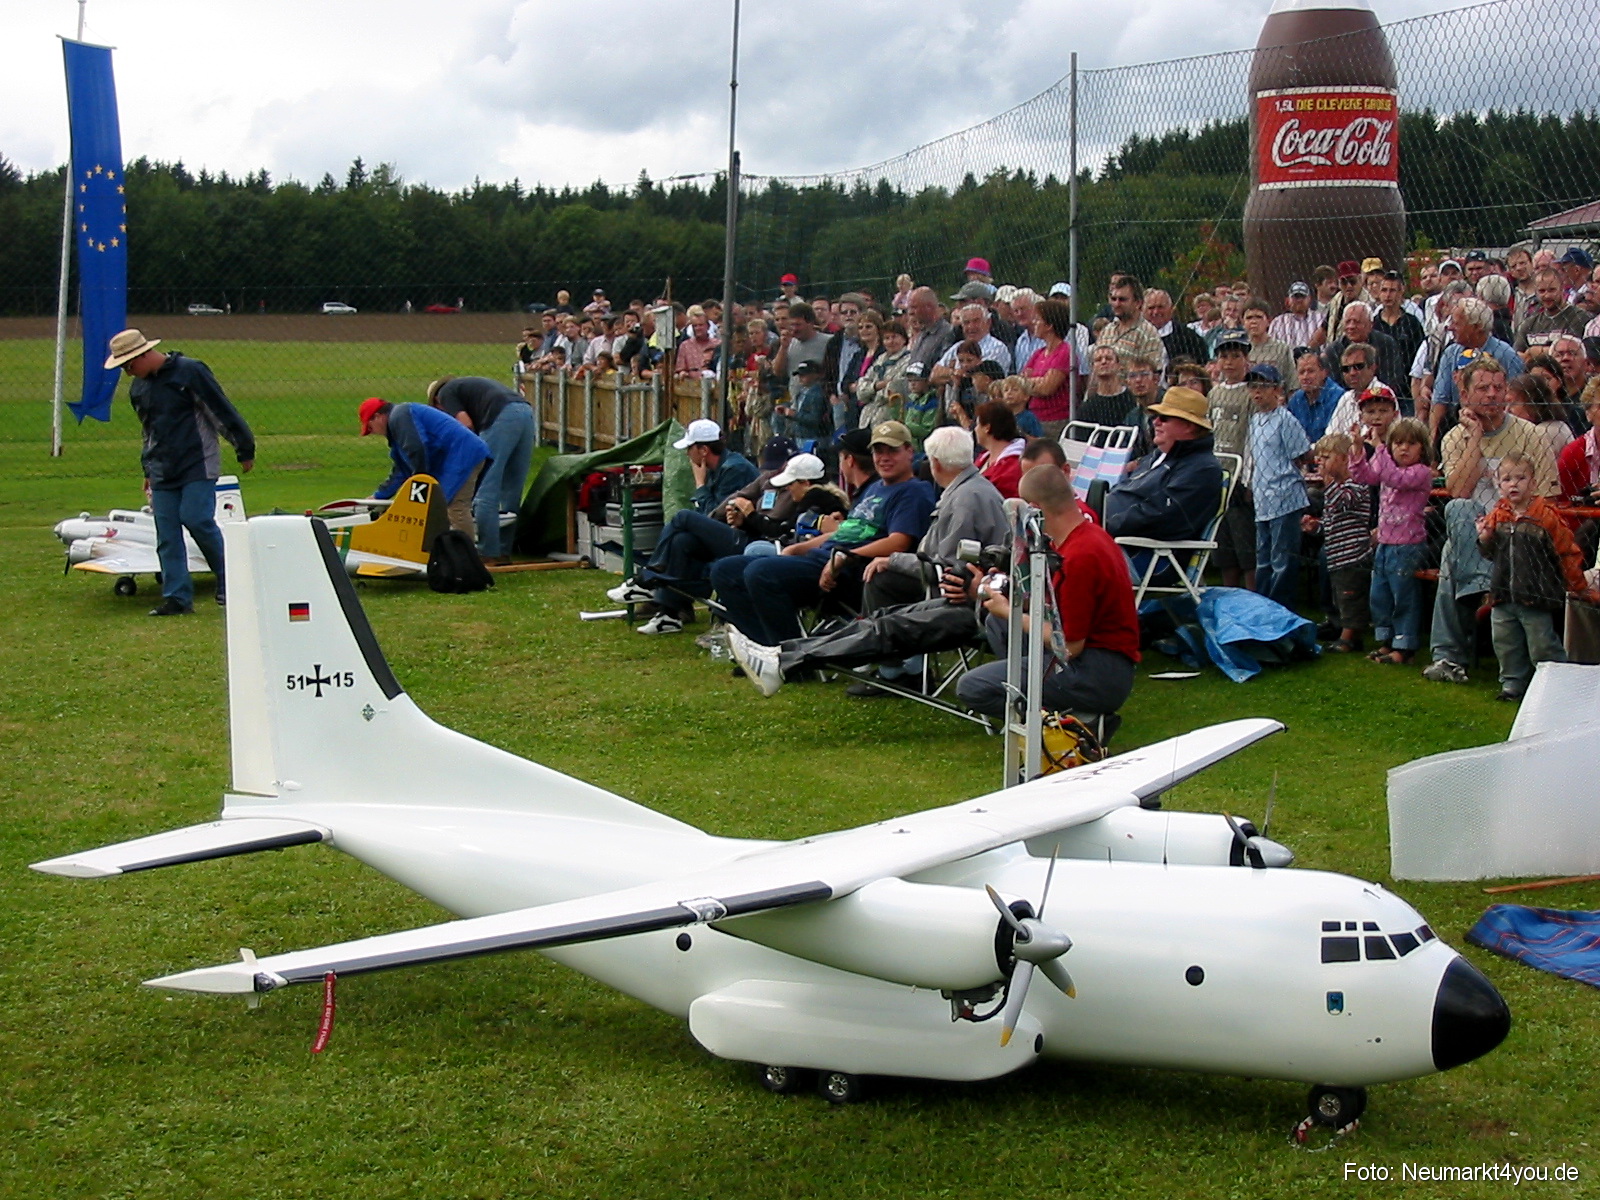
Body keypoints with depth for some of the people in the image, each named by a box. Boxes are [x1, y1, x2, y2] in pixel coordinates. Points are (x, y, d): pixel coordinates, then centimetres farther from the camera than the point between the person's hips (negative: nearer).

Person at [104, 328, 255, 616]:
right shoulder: (137, 388, 13)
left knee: (197, 520, -16)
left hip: (198, 465, -7)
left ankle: (229, 583, 1)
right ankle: (177, 597, 4)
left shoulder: (189, 371, -9)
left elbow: (222, 409, -6)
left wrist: (245, 449, -3)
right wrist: (148, 470, 27)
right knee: (166, 533, 0)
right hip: (163, 471, 7)